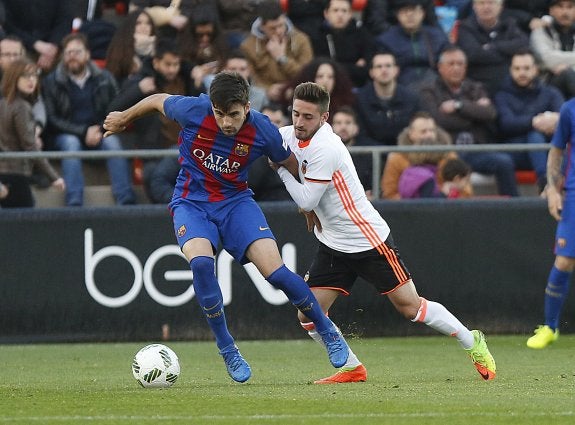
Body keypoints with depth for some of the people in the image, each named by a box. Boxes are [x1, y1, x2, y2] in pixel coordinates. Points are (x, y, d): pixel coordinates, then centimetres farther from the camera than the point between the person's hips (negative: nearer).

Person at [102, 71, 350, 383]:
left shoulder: (262, 130, -16)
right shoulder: (193, 110, -20)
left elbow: (291, 164, 5)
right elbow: (157, 101, 2)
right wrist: (122, 119, 19)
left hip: (236, 201, 0)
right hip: (191, 202, 0)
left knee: (275, 272, -18)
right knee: (200, 262, -31)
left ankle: (327, 331, 8)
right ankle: (227, 350, -14)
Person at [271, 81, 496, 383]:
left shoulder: (324, 149, -24)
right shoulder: (290, 136, -1)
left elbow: (307, 201, -23)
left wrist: (280, 169, -9)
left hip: (369, 240, -8)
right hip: (332, 244, 8)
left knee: (410, 307, -1)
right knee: (308, 315, -3)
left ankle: (473, 343, 18)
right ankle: (352, 369, 13)